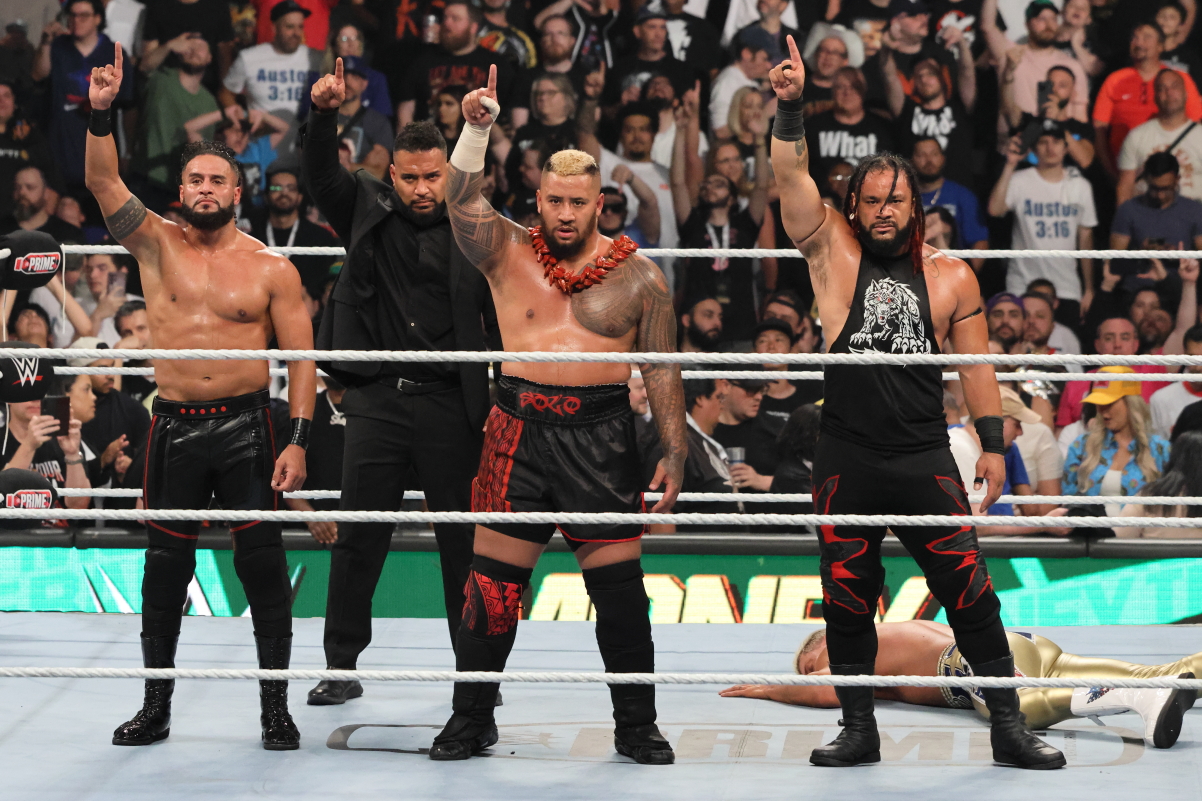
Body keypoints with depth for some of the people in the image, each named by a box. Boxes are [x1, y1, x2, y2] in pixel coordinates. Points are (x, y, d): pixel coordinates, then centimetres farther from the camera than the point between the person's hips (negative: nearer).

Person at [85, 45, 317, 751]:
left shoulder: (271, 268, 1)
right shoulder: (158, 245, 5)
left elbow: (302, 358, 0)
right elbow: (104, 181, -9)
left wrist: (298, 440, -9)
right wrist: (101, 113, -25)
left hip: (248, 427, -2)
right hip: (176, 427, 2)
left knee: (263, 564, -2)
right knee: (166, 567, 6)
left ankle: (276, 707, 6)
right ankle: (156, 706, 16)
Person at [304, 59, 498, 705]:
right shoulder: (367, 213, 6)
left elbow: (501, 321, 2)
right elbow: (320, 175, -8)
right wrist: (324, 114, -25)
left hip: (450, 404, -1)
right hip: (377, 399, 1)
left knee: (463, 539, 4)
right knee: (358, 537, 4)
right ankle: (342, 668, 13)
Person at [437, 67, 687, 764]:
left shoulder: (638, 276, 6)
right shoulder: (509, 255, 7)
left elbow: (663, 372, 6)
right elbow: (463, 199, -9)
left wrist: (675, 455, -1)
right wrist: (477, 129, -24)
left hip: (602, 437, -1)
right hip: (520, 432, 1)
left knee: (620, 588, 1)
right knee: (492, 582, 1)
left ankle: (637, 726, 12)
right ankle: (471, 719, 13)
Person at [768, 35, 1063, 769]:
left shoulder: (951, 277, 6)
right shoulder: (834, 254, 4)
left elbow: (975, 364, 9)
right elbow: (793, 175, -8)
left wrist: (994, 444, 3)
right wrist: (791, 107, -21)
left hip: (925, 459, -1)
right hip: (847, 458, 1)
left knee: (970, 592, -4)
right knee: (846, 600, 6)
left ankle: (1010, 727, 3)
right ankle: (859, 731, 18)